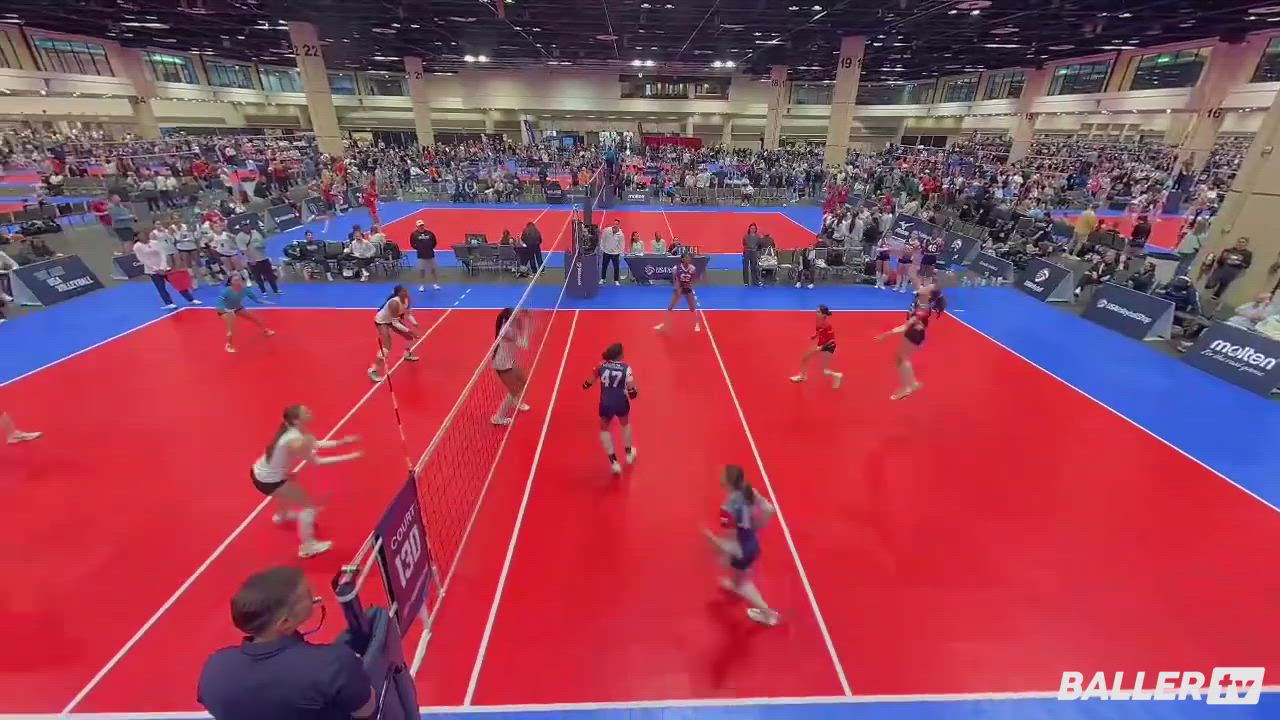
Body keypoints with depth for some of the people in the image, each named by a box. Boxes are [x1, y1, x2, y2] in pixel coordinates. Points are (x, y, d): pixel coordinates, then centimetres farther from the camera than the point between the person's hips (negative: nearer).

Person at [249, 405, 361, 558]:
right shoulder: (297, 441, -32)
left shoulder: (292, 430, -6)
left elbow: (315, 444, 0)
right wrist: (349, 457, -24)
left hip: (260, 472, 10)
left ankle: (282, 515, 67)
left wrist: (343, 442, -6)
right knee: (308, 505, -2)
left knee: (291, 480, 39)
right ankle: (307, 547, 4)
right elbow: (316, 461, -24)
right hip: (268, 481, -10)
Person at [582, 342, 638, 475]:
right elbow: (632, 392, -12)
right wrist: (635, 391, 10)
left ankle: (613, 462, 16)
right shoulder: (626, 368, -10)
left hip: (606, 404, 1)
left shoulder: (601, 366, -3)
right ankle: (629, 453, 47)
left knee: (605, 429, 24)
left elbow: (586, 385, 4)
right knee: (625, 424, 31)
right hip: (621, 403, 0)